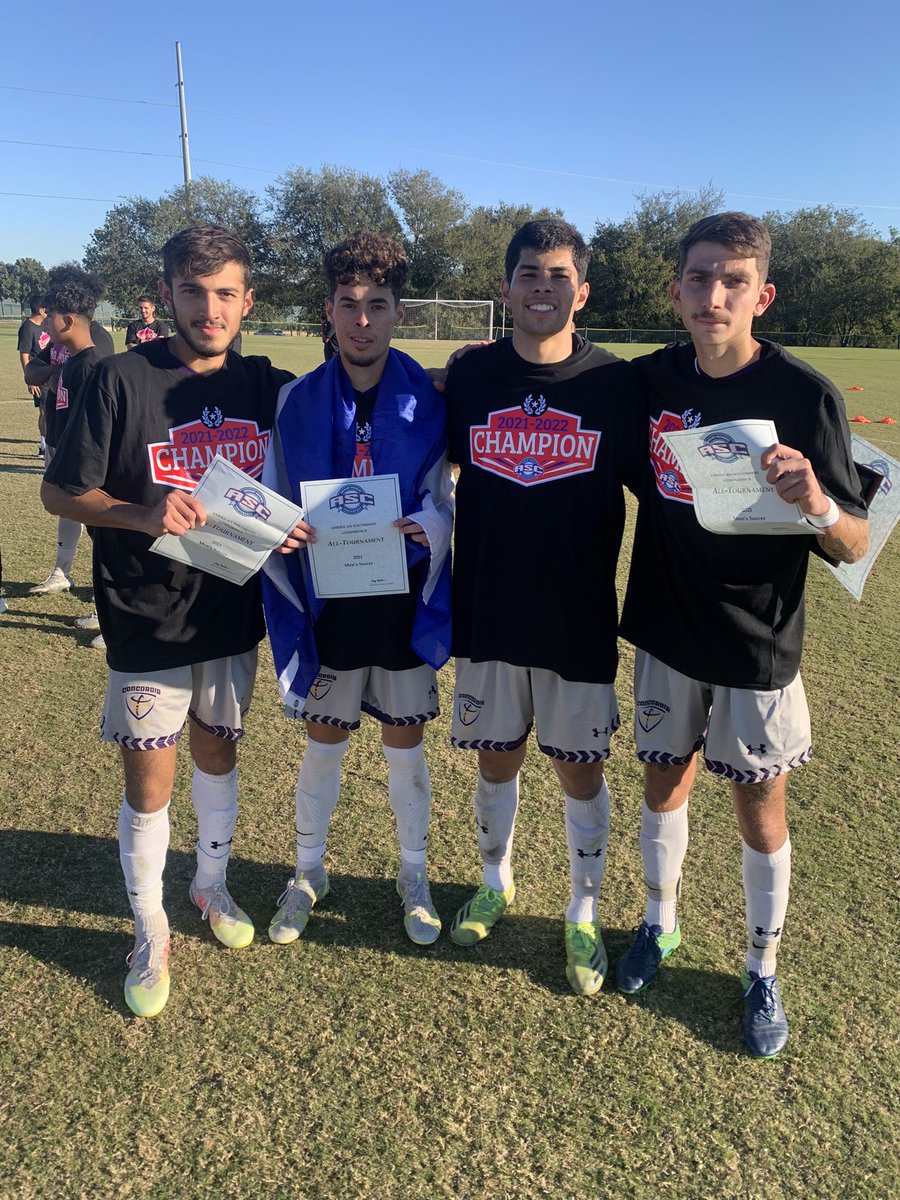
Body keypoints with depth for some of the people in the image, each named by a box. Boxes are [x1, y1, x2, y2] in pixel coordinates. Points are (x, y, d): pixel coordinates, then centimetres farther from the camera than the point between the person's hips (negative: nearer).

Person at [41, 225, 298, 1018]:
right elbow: (59, 493, -7)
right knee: (149, 783, 5)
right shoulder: (122, 380, -10)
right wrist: (142, 514, -24)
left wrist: (289, 529, -10)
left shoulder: (268, 386, 0)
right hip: (146, 624, -3)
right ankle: (150, 932, 28)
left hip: (232, 617, 3)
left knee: (219, 754, 19)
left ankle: (212, 885, 43)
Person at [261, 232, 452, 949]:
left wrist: (425, 527, -23)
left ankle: (414, 877, 34)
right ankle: (309, 872, 37)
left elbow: (443, 502, -2)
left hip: (403, 606, -1)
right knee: (323, 745, 15)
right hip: (327, 606, 1)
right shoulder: (299, 402, -2)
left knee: (406, 747, 13)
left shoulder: (428, 402, -5)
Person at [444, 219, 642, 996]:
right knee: (497, 759, 16)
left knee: (582, 771, 9)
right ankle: (496, 883, 41)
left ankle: (584, 918, 31)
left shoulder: (616, 384, -5)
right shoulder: (470, 376, 1)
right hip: (488, 616, 2)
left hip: (580, 619, -1)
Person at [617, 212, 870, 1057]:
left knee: (760, 811, 10)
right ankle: (659, 923, 41)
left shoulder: (804, 395, -15)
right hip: (666, 636, 3)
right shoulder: (652, 380, -4)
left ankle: (763, 972, 32)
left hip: (757, 646, -3)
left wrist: (817, 505, -35)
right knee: (665, 783, 17)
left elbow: (854, 548, -13)